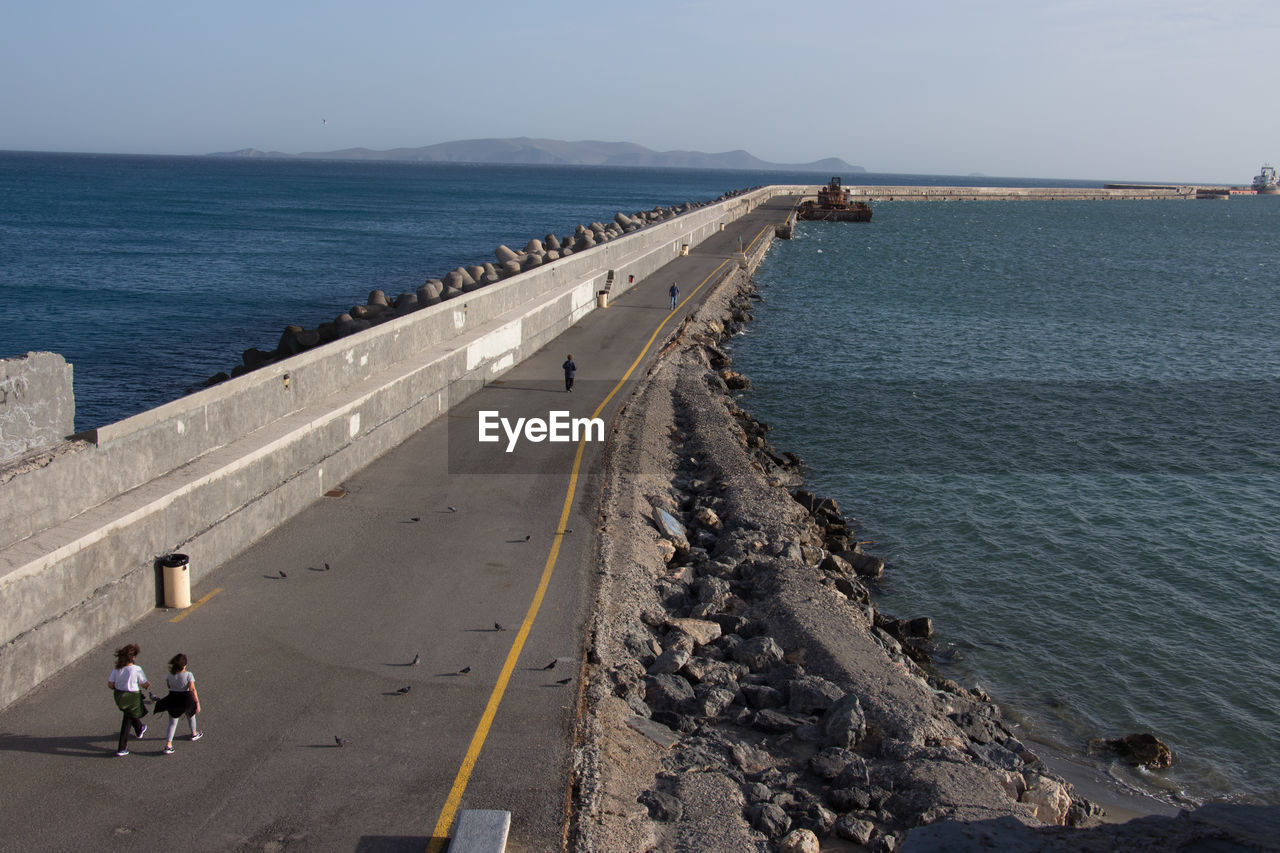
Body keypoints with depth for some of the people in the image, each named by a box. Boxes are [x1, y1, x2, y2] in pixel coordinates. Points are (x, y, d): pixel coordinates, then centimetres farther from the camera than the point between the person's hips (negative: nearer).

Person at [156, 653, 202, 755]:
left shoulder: (169, 675, -8)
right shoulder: (188, 675, -19)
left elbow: (169, 686, 7)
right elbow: (193, 690, -21)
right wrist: (197, 703, -17)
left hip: (172, 700, 2)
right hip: (185, 700, -2)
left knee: (172, 723, 9)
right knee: (191, 715, 27)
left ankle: (168, 745, -2)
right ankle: (194, 734, 47)